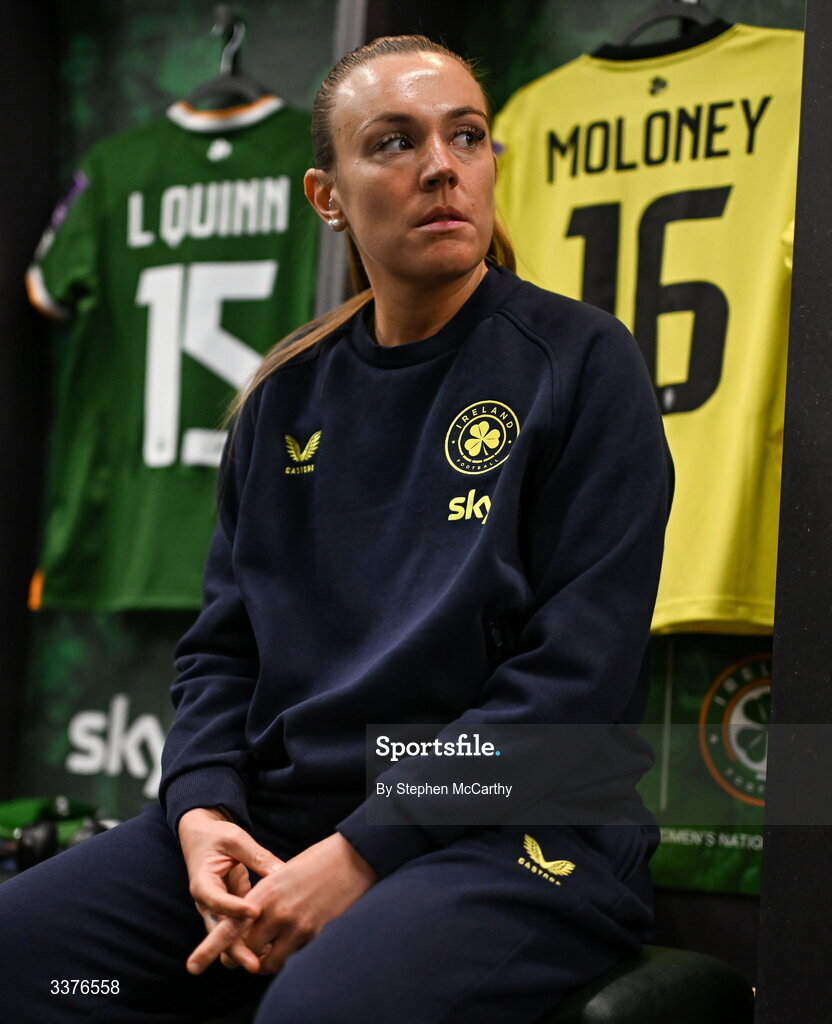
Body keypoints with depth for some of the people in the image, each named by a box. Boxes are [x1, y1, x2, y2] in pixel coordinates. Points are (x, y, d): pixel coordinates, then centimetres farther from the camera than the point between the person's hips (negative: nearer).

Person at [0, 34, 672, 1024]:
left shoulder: (581, 365, -3)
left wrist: (362, 855, -16)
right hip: (273, 817, 5)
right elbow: (221, 643, 16)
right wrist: (201, 812, -5)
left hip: (510, 830, -5)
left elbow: (578, 673, -11)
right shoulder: (288, 397, 13)